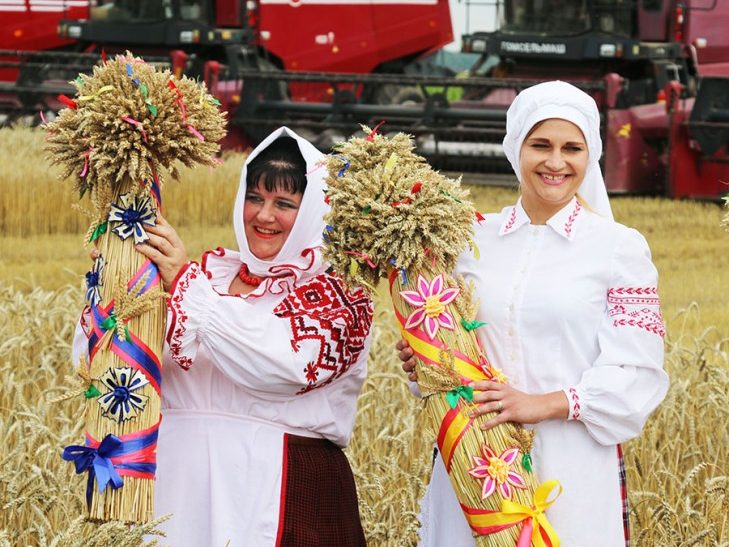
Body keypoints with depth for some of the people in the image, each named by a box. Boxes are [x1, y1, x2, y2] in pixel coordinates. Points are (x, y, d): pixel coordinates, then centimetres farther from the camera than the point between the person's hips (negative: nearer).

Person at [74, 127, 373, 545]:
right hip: (180, 482, 4)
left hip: (283, 494, -4)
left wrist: (186, 283, -21)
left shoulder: (336, 294, -1)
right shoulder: (211, 272, 10)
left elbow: (284, 367, -22)